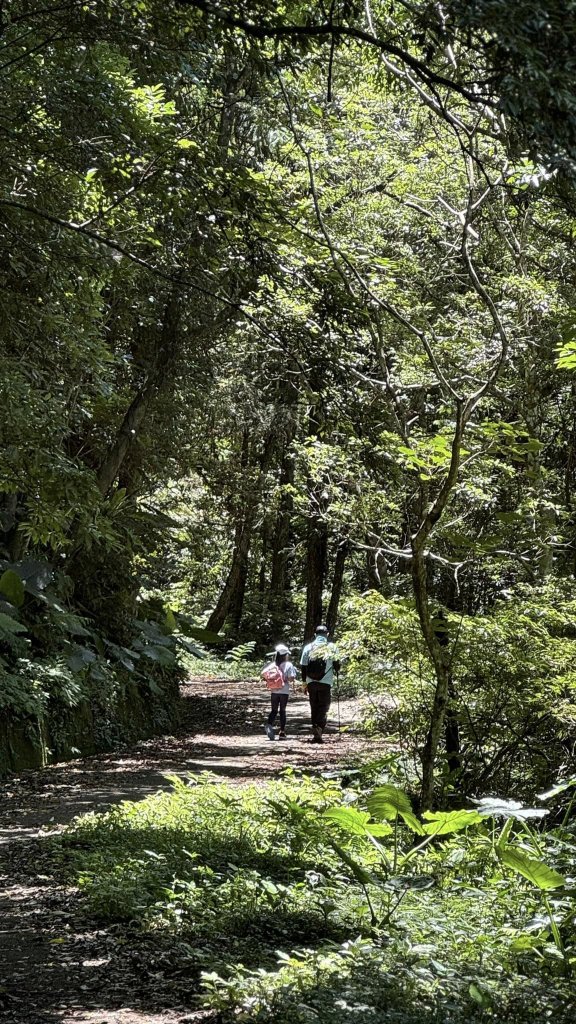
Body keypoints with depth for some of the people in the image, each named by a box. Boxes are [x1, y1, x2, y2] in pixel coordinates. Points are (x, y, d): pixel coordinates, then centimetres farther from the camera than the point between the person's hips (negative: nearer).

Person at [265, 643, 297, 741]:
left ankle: (269, 725, -16)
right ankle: (282, 732, 9)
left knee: (274, 710, 11)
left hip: (274, 691, 2)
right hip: (284, 691, -2)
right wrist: (295, 673, 3)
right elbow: (291, 678, -13)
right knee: (282, 711, 8)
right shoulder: (288, 665, -8)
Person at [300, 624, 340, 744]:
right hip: (326, 682, -3)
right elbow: (337, 665, 0)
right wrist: (336, 671, 23)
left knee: (314, 707, 12)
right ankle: (319, 728, -20)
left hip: (311, 683, 3)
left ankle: (316, 734, 12)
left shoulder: (308, 647, 5)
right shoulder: (332, 648, -2)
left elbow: (303, 666, 6)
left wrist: (304, 682, 14)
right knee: (323, 707, 2)